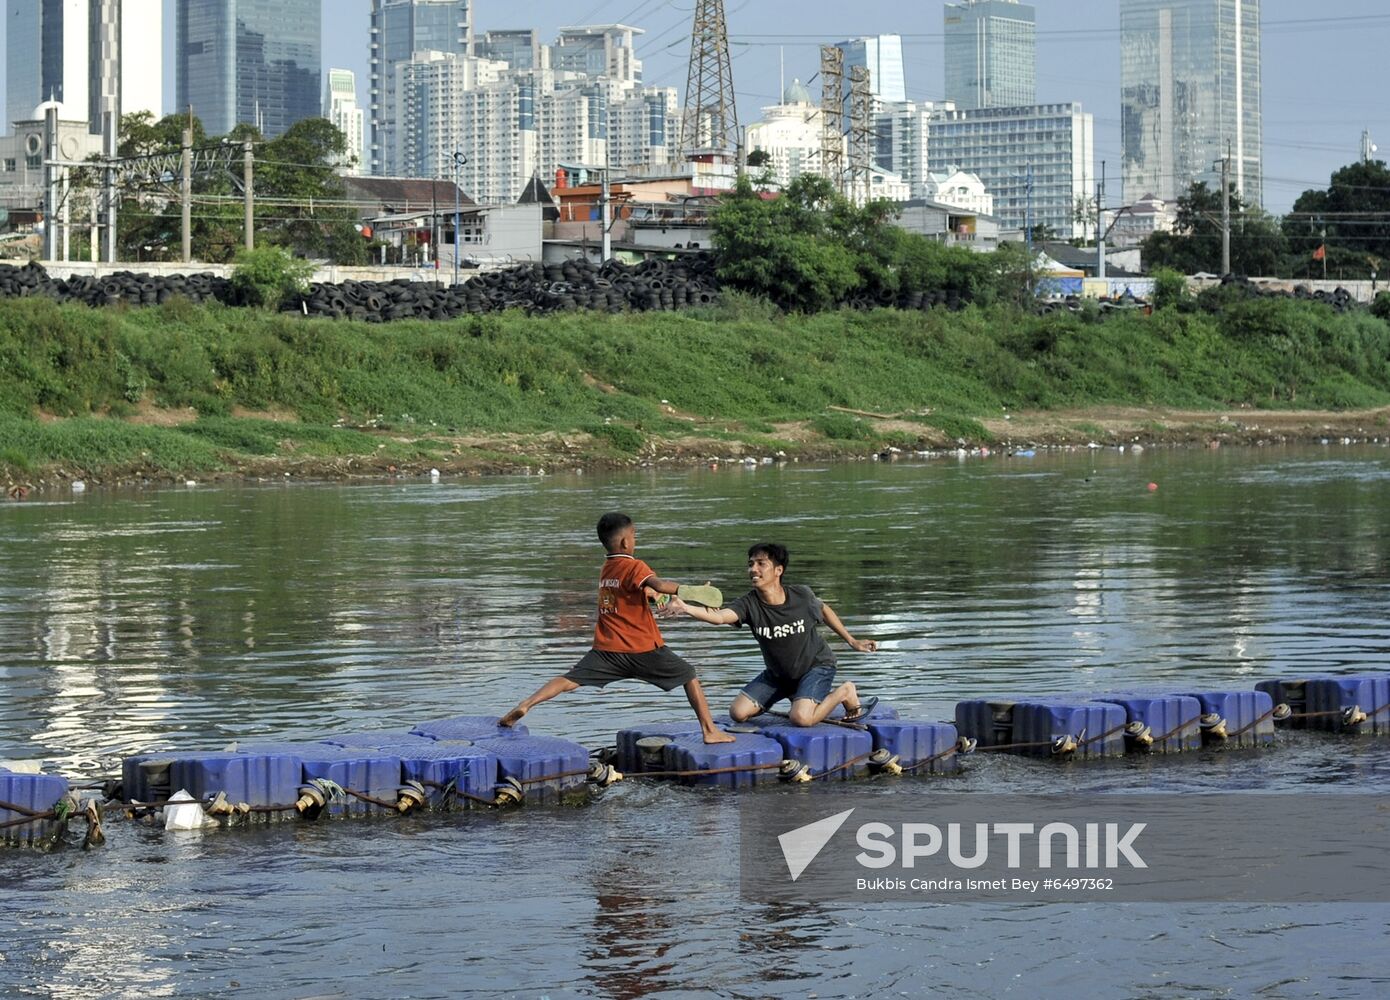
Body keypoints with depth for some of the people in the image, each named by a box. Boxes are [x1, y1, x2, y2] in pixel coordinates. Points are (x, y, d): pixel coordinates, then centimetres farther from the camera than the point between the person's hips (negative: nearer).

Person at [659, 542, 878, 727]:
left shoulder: (801, 596, -22)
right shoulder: (749, 604, -23)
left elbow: (824, 610, 2)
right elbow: (718, 616, -44)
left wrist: (852, 641, 11)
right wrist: (685, 608, -64)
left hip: (816, 666, -4)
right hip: (778, 673, 4)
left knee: (800, 718, -29)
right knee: (738, 713, -3)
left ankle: (844, 693, 2)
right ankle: (795, 696, 20)